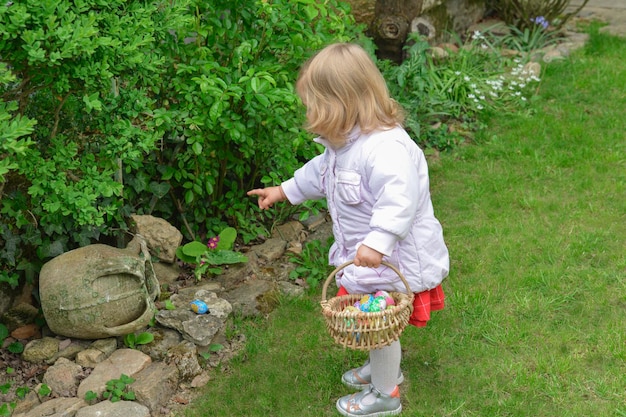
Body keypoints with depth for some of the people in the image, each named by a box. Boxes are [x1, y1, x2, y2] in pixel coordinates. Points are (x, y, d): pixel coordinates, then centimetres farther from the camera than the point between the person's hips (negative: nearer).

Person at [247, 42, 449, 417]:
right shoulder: (344, 142, 2)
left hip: (392, 259, -9)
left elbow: (399, 197, -43)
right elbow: (320, 172, 21)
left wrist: (377, 241, -48)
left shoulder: (385, 147, -33)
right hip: (363, 252, 9)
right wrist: (285, 191, 27)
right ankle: (384, 368, 49)